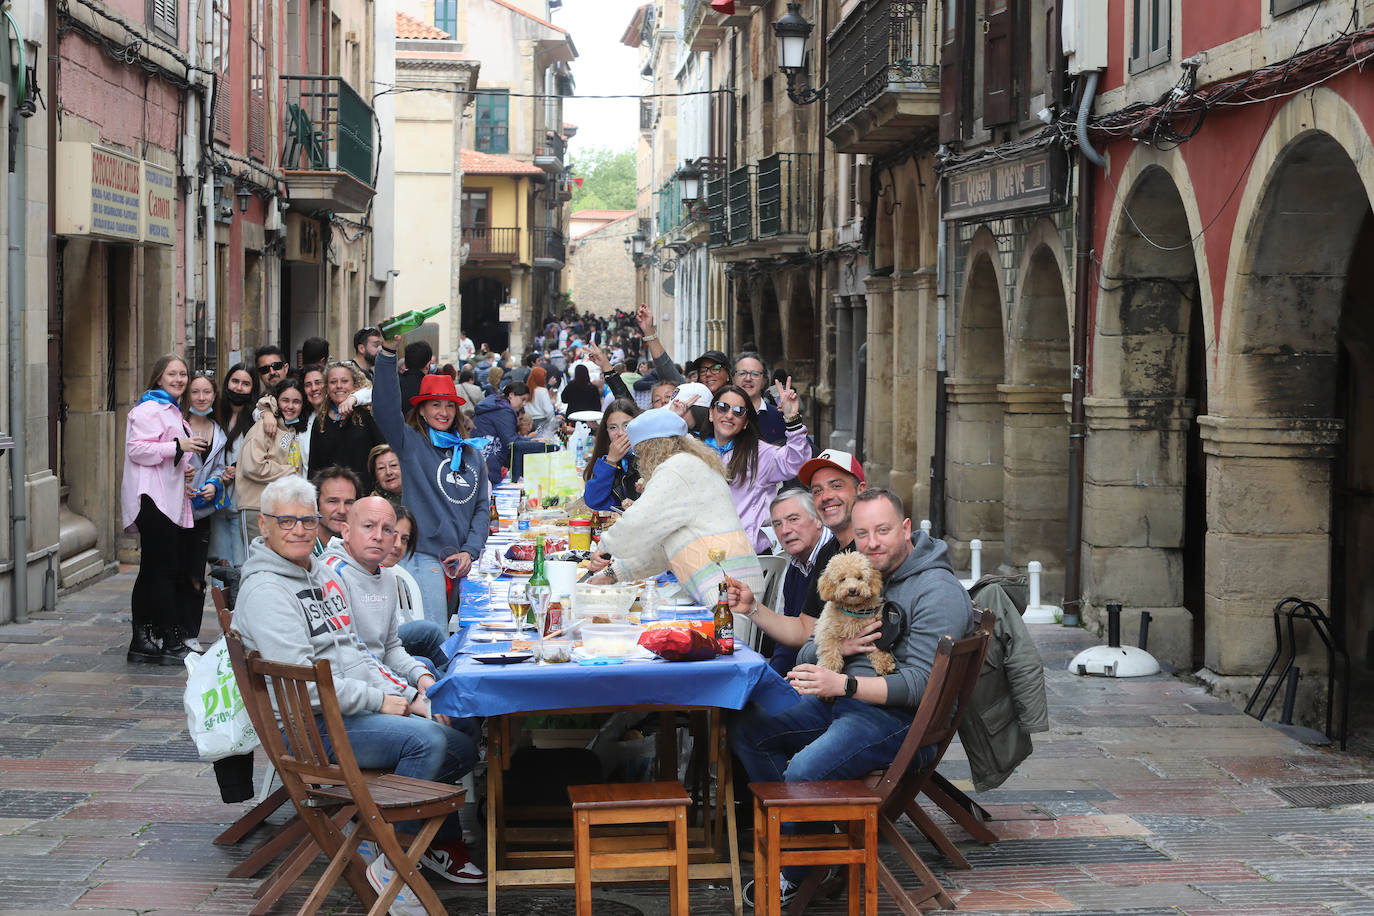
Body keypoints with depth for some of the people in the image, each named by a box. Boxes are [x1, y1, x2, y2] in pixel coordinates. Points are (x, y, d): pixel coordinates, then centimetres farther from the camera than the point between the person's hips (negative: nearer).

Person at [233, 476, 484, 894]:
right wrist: (378, 701, -16)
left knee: (462, 746, 4)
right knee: (426, 739, -27)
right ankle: (392, 864, -18)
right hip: (311, 726, -10)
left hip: (357, 709, 10)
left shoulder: (325, 576, 18)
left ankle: (444, 843, 23)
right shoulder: (265, 590, -13)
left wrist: (410, 697, 8)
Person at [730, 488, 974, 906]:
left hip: (898, 715, -9)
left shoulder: (939, 592, -12)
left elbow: (921, 684, -21)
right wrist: (838, 648, -12)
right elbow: (806, 655, 14)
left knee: (804, 771, -28)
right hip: (839, 700, 9)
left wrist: (842, 684, -30)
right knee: (747, 730, 1)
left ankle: (799, 874, -4)